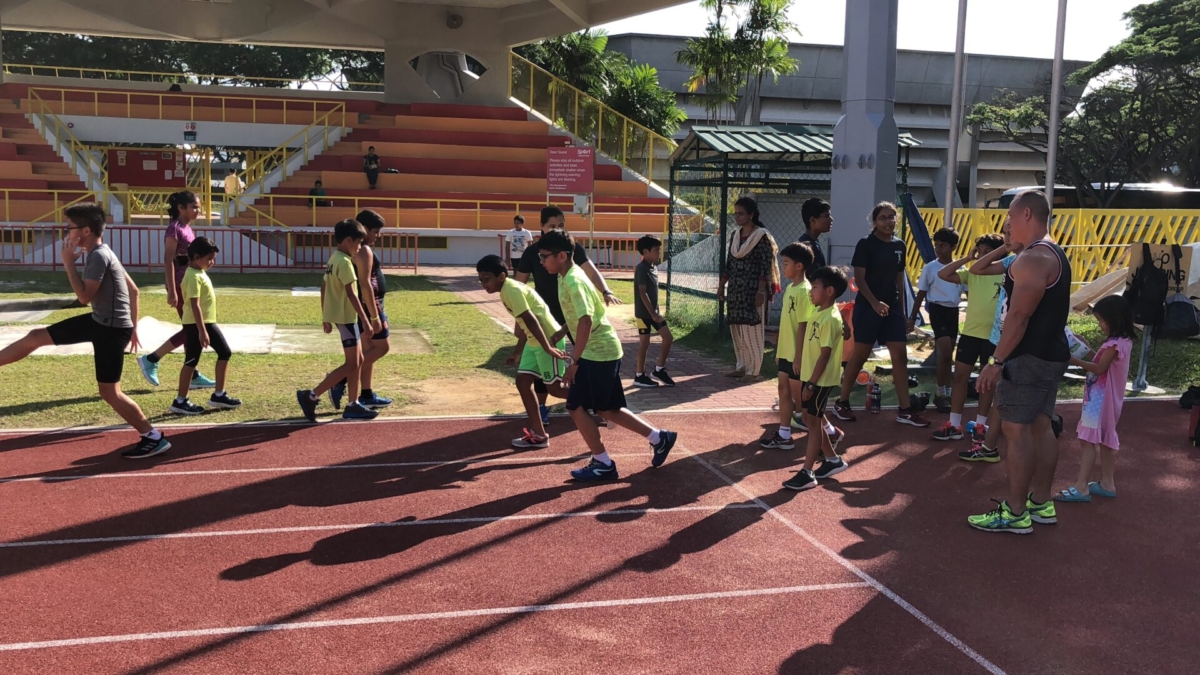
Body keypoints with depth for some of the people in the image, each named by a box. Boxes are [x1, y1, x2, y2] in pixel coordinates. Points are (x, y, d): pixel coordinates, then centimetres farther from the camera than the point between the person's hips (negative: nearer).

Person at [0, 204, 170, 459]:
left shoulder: (98, 256, -20)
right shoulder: (101, 253, 10)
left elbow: (84, 297, -22)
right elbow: (133, 289, 14)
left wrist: (68, 263, -16)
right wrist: (133, 326, 19)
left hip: (111, 328, -10)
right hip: (100, 321, 10)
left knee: (109, 392, -5)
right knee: (36, 336, 15)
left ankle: (154, 438, 4)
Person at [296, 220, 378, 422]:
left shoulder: (334, 259, 11)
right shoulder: (345, 262, -18)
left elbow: (323, 288, 16)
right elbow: (351, 294, -23)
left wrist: (326, 316, 22)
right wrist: (366, 321, -23)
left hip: (340, 316, 10)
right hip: (346, 317, -10)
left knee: (357, 361, 14)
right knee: (351, 364, -5)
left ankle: (353, 405, 16)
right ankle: (311, 396, -5)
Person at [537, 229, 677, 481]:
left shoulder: (574, 282, -20)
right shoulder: (567, 277, 11)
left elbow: (586, 321, -29)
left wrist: (574, 361, -25)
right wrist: (561, 333, 16)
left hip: (597, 354, -10)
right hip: (603, 352, 10)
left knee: (576, 407, -3)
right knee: (607, 410, 16)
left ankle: (603, 464, 8)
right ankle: (659, 438, 23)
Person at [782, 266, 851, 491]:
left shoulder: (830, 319, -20)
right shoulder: (818, 312, 9)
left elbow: (825, 355, -21)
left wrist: (811, 384, -20)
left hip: (822, 380, -9)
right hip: (811, 376, 9)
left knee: (813, 421, -4)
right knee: (811, 419, 16)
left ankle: (807, 473, 1)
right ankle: (832, 459, 30)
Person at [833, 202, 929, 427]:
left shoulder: (899, 245, 9)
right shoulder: (865, 244, -8)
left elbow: (900, 278, 15)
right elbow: (859, 278, -12)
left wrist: (902, 307, 12)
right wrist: (875, 303, -22)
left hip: (893, 306, 6)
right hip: (868, 306, -6)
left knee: (900, 356, 2)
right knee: (860, 355, 1)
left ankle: (905, 410, 7)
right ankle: (841, 403, 15)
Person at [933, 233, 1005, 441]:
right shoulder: (971, 273, 2)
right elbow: (943, 274, -8)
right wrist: (967, 258, -9)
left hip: (993, 335, -4)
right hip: (970, 332, 4)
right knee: (960, 376, 4)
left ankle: (980, 424, 20)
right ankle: (954, 425, 11)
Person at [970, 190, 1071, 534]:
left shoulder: (1033, 258, -19)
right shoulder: (1054, 254, 15)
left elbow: (1019, 316, -23)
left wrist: (997, 361, -21)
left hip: (1029, 357, -11)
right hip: (1051, 354, 11)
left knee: (1017, 430, -6)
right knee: (1040, 426, 14)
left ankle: (1015, 513, -2)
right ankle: (1041, 503, 22)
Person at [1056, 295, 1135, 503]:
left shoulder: (1114, 344, -21)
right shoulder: (1123, 341, 8)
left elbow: (1100, 368, -19)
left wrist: (1076, 361, -19)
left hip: (1101, 398, -10)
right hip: (1106, 398, 10)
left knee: (1089, 440, -8)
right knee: (1105, 439, 17)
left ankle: (1081, 487, -7)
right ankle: (1107, 482, 26)